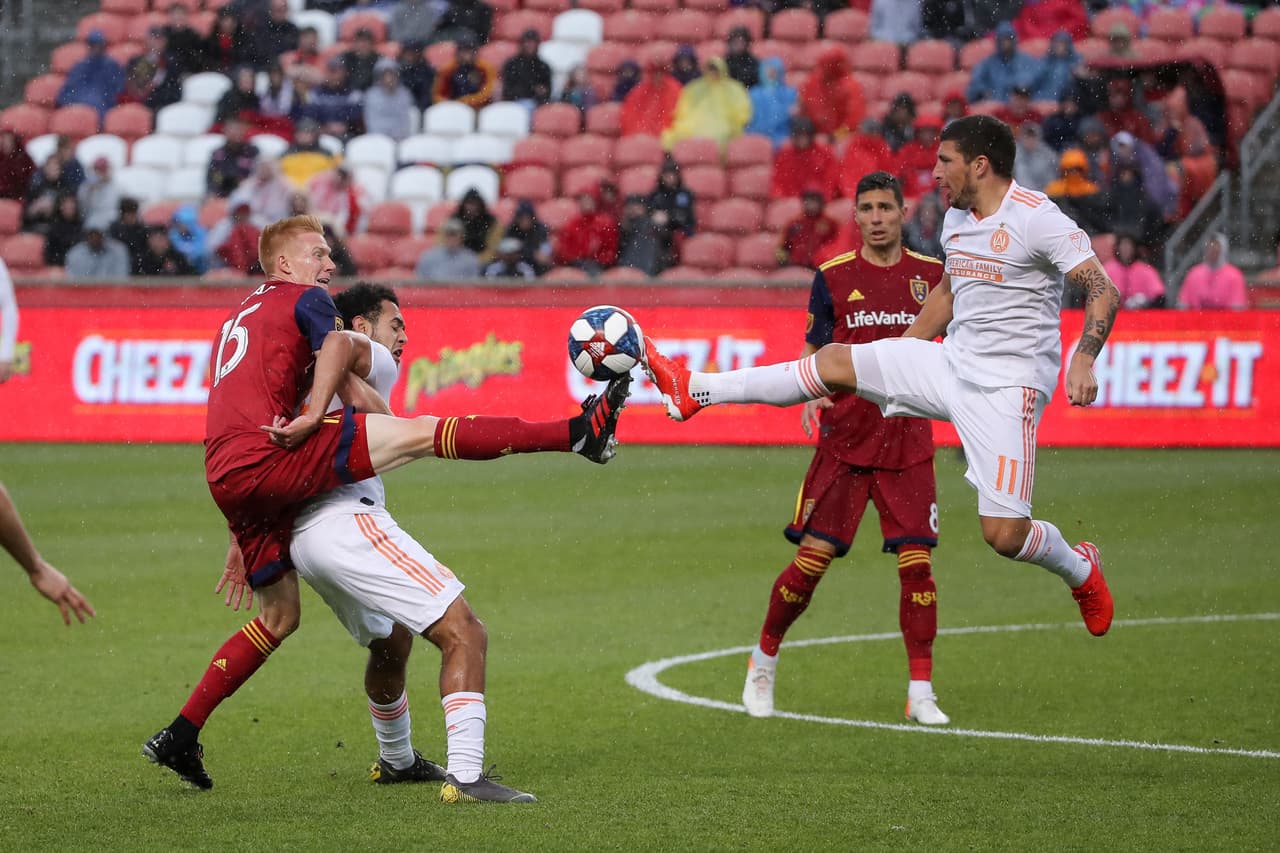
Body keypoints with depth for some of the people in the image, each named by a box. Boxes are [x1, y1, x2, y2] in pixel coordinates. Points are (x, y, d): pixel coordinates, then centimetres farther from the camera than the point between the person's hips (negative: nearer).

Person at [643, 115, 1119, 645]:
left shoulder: (1037, 219, -15)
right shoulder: (957, 218, 10)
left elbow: (1103, 292, -18)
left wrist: (1082, 361, -34)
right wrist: (892, 360, 28)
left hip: (1007, 388, -7)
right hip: (950, 363, 7)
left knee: (1003, 534, -12)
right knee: (835, 361, -2)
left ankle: (1081, 570, 19)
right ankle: (694, 391, 1)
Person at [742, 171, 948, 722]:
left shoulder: (931, 275, 6)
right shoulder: (833, 278, 2)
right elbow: (814, 352, 6)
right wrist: (811, 393, -12)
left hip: (908, 444, 1)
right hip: (845, 439, -1)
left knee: (916, 563, -7)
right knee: (811, 559, -5)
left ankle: (921, 694, -1)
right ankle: (764, 662, 17)